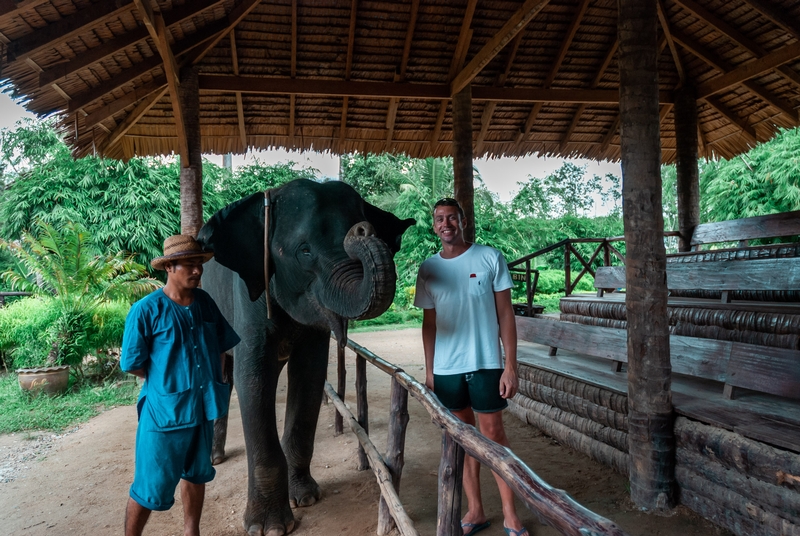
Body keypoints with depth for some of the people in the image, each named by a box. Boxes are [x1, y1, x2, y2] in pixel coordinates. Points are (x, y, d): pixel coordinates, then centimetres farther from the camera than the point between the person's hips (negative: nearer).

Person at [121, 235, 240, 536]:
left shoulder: (205, 302, 1)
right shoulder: (146, 310, -15)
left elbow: (221, 346, 13)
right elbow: (132, 364, -9)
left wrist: (213, 382, 5)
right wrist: (166, 383, -1)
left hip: (203, 408, 6)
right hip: (165, 411, -6)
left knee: (196, 474, 21)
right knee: (150, 488, 4)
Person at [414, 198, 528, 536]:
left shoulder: (490, 258, -3)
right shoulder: (428, 269, 5)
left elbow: (505, 314, -3)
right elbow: (429, 322, 10)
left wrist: (511, 365, -7)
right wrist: (429, 371, 8)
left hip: (486, 364, -3)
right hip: (446, 368, 3)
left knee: (493, 433, 3)